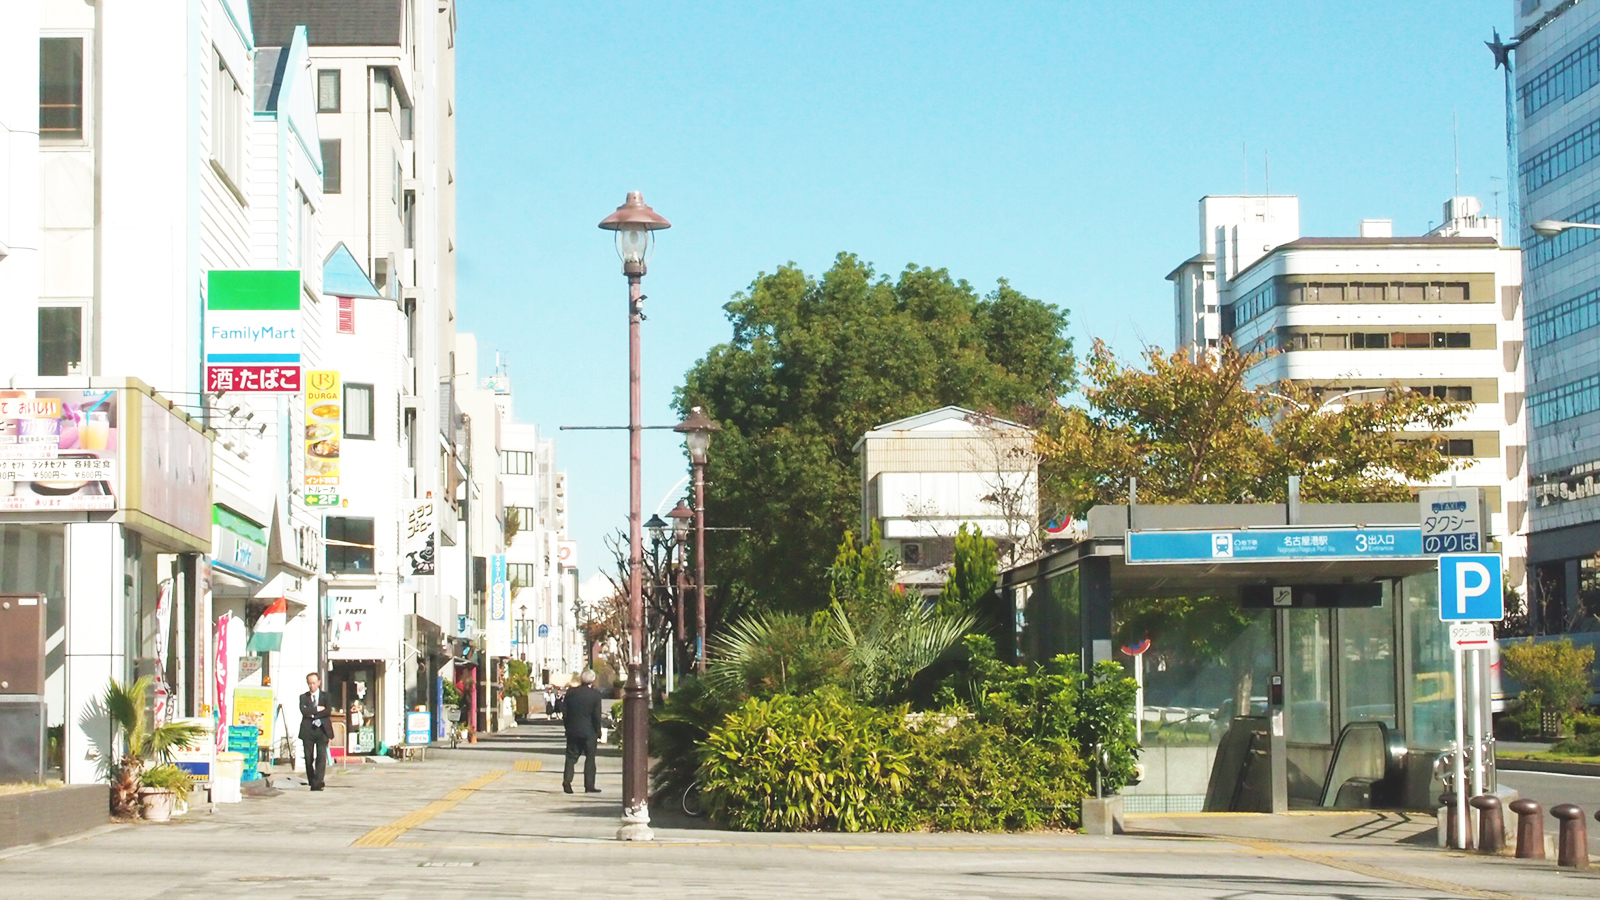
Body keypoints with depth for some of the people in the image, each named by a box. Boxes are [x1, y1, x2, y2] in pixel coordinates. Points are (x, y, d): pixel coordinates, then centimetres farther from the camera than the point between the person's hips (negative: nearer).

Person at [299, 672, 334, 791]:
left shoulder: (325, 696, 10)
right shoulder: (303, 697, 12)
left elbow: (328, 711, -6)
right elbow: (304, 711, -6)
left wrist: (312, 714, -7)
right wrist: (317, 709, -7)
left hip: (322, 729, -1)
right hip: (308, 730, 1)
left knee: (321, 757, -11)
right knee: (308, 758, 2)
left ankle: (318, 782, -14)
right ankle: (312, 781, 14)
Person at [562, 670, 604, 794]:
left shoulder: (571, 692, 1)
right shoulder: (595, 694, -8)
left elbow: (564, 712, 3)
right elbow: (597, 715, -8)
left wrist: (567, 727, 13)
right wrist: (598, 732, 2)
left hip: (572, 730, 3)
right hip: (589, 731, -3)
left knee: (571, 757, 7)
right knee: (590, 758, 5)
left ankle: (567, 781, -7)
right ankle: (589, 786, 2)